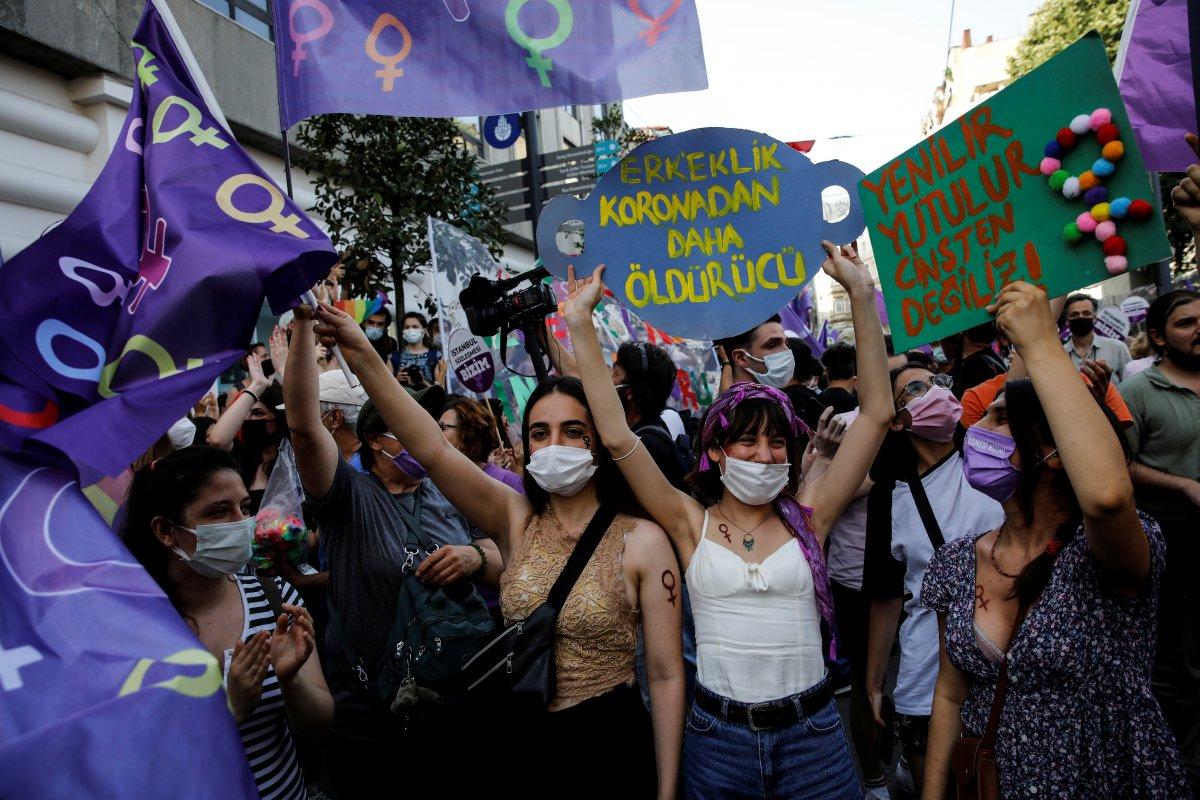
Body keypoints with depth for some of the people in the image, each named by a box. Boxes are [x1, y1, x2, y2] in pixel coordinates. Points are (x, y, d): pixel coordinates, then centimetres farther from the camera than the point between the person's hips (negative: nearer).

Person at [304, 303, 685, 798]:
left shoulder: (643, 541, -12)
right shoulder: (516, 520, -5)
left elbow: (665, 674, -9)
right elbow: (433, 450, -17)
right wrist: (363, 358, -27)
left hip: (609, 746, -3)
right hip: (519, 741, 3)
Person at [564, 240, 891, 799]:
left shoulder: (807, 516, -2)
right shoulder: (692, 524, -5)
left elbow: (877, 415, -6)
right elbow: (617, 437, -12)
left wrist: (862, 294, -11)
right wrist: (580, 323, -14)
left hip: (811, 734, 1)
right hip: (716, 737, 0)